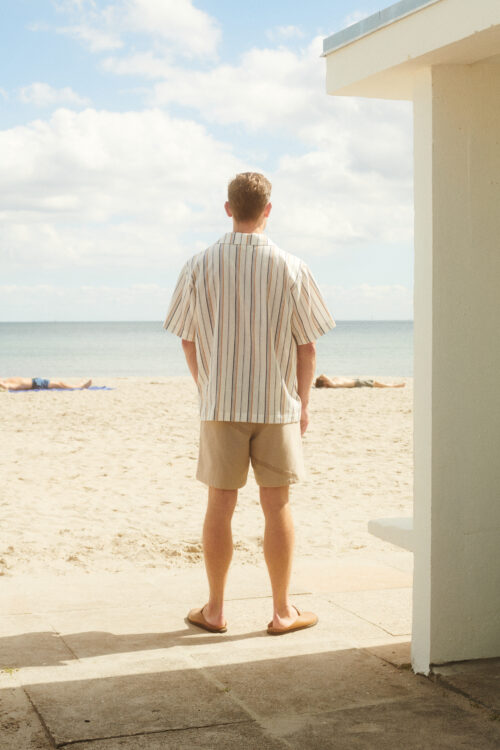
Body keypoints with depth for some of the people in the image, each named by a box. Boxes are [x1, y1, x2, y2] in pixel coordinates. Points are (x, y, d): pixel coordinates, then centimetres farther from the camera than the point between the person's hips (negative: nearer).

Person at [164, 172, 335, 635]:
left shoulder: (199, 267, -3)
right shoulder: (291, 269, -7)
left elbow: (188, 341, 4)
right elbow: (307, 346, -2)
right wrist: (303, 405, 9)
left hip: (220, 405, 1)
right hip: (277, 405, -1)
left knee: (220, 505, 8)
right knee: (276, 506, 7)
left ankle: (214, 610, 17)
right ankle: (282, 612, 15)